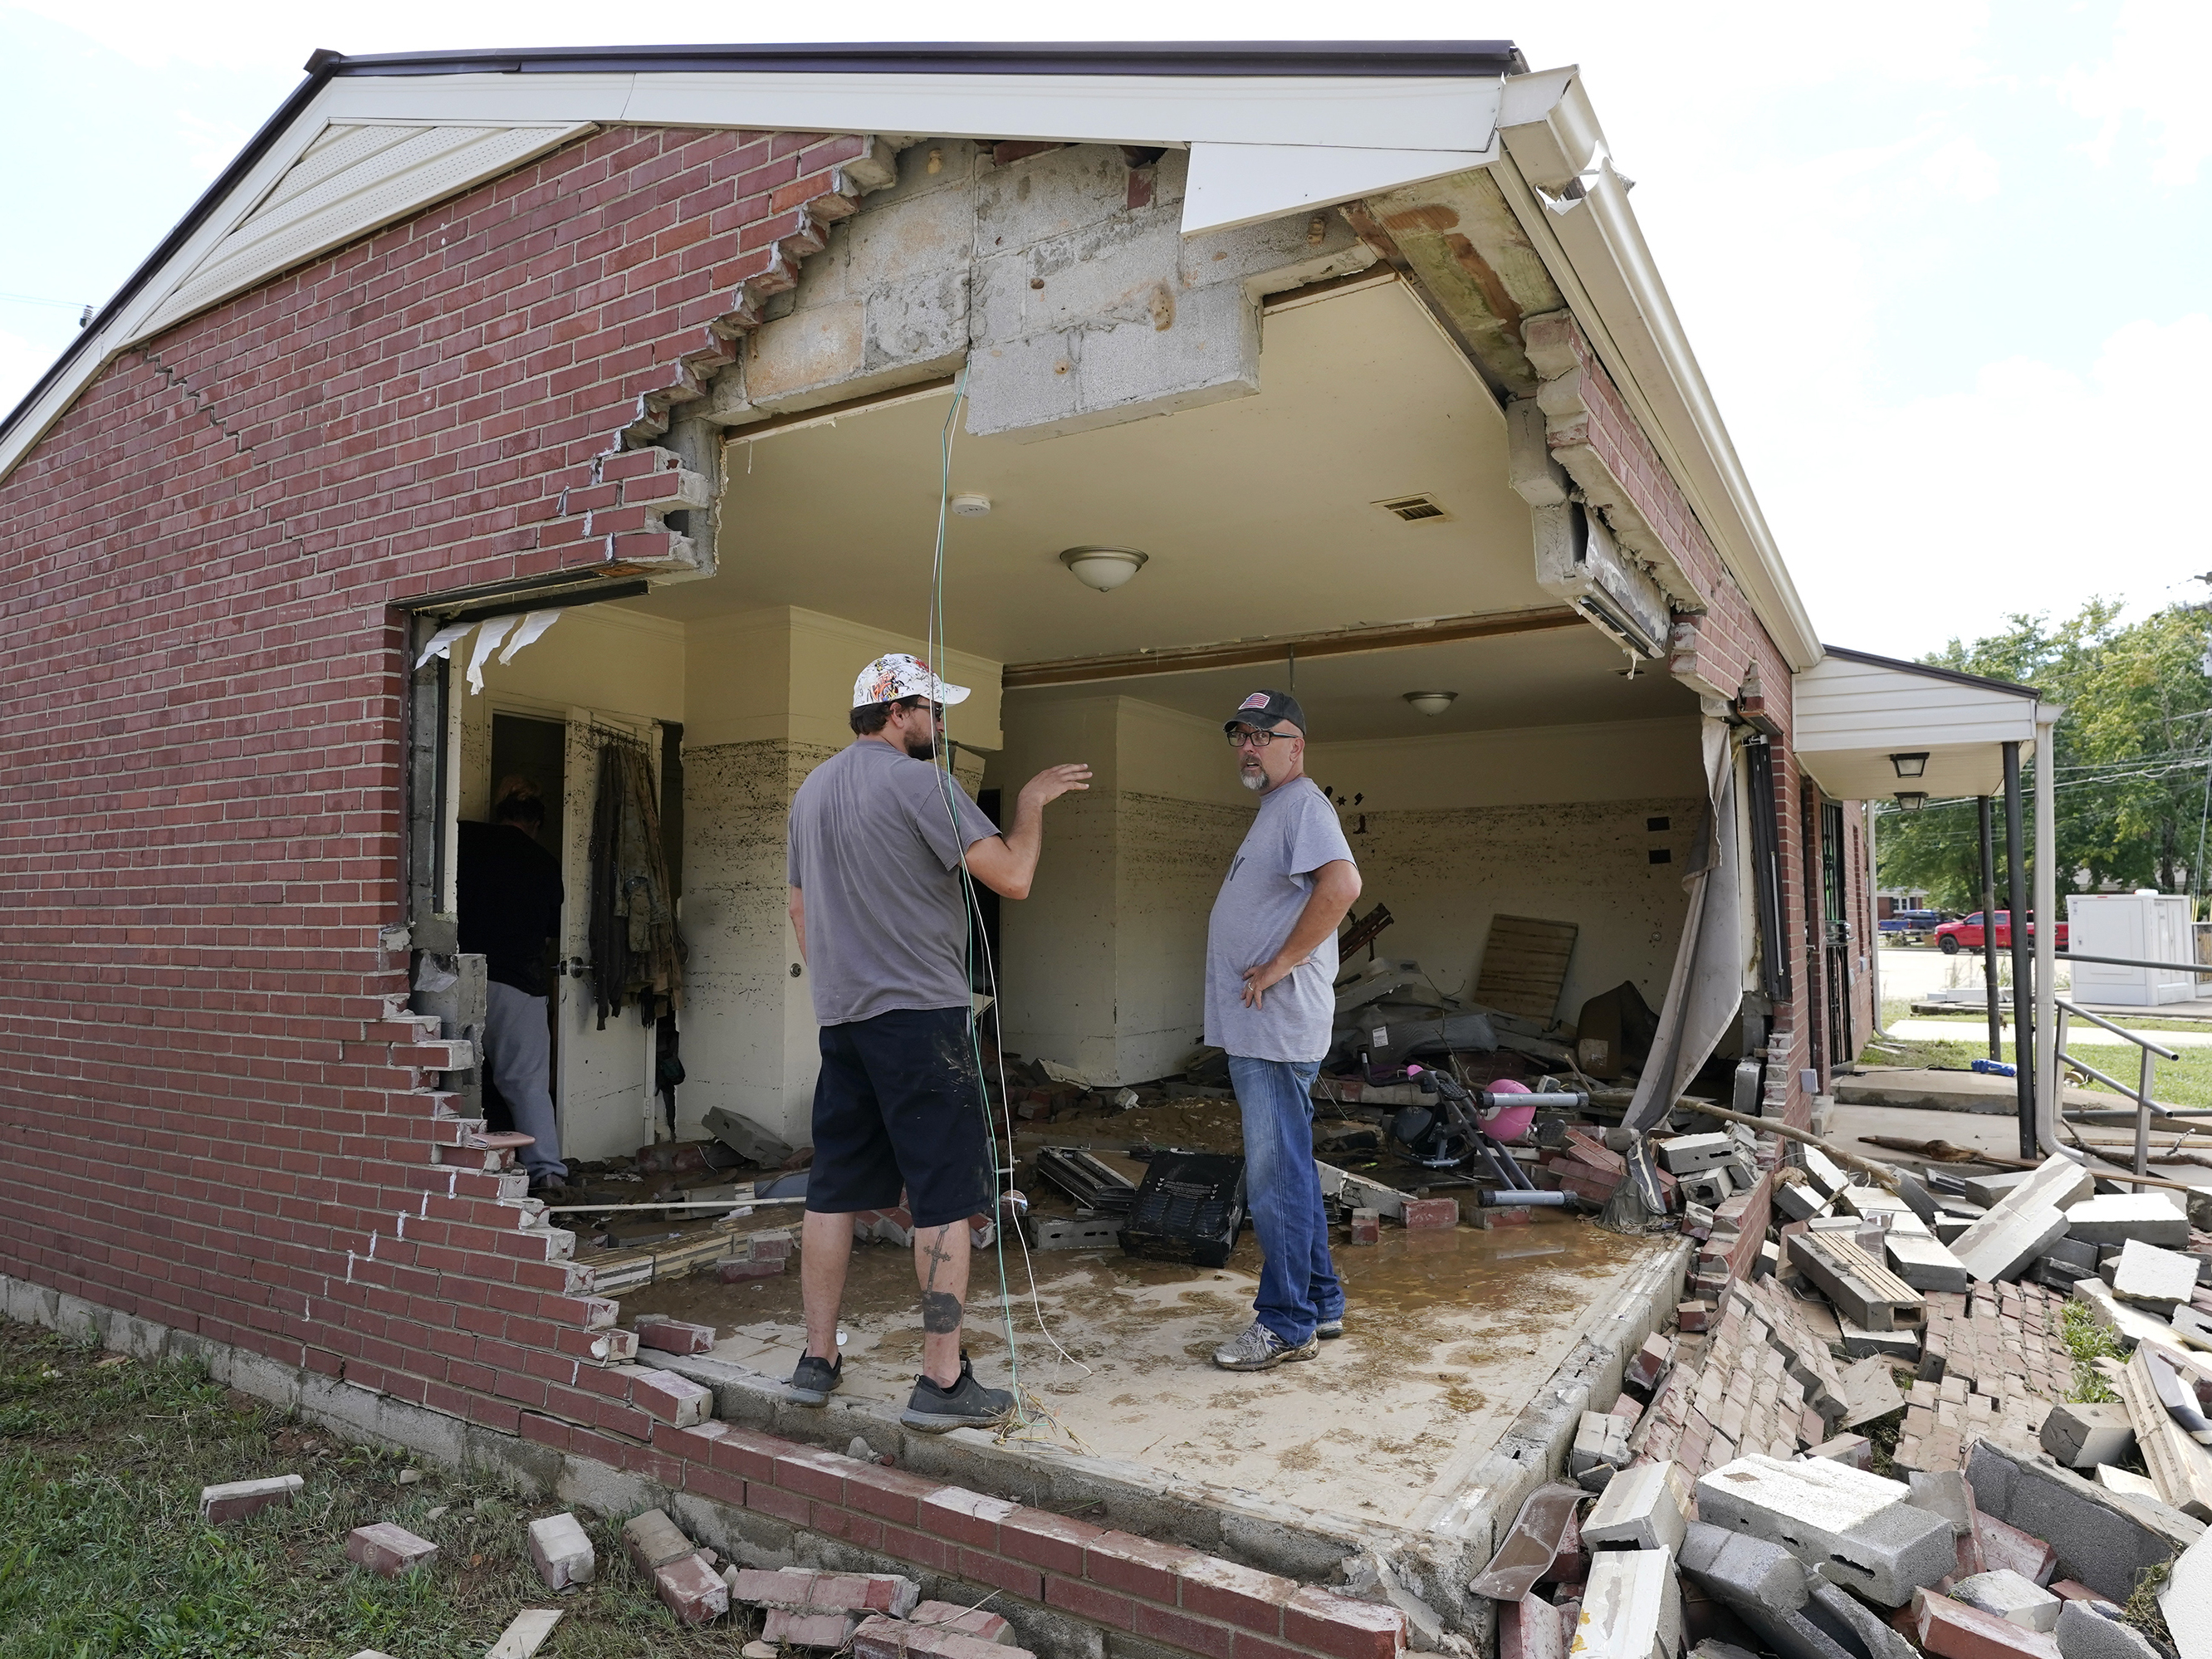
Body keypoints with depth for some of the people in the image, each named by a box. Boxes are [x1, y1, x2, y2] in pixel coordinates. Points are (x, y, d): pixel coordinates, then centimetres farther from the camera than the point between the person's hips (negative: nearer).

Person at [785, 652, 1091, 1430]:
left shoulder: (812, 790, 16)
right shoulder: (918, 781, -10)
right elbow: (1011, 876, -16)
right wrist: (1031, 803, 1)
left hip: (839, 1017, 8)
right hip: (920, 1015, -8)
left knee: (833, 1189, 13)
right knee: (945, 1198, -2)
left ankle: (817, 1361, 22)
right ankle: (942, 1381, 2)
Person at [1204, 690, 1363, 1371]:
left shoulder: (1302, 803, -11)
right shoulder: (1273, 810, 20)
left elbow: (1342, 883, -29)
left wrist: (1277, 966, -23)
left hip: (1276, 1028, -11)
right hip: (1255, 1029, 11)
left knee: (1276, 1179, -4)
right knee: (1288, 1173, 17)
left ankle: (1286, 1325, 7)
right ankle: (1320, 1303, 28)